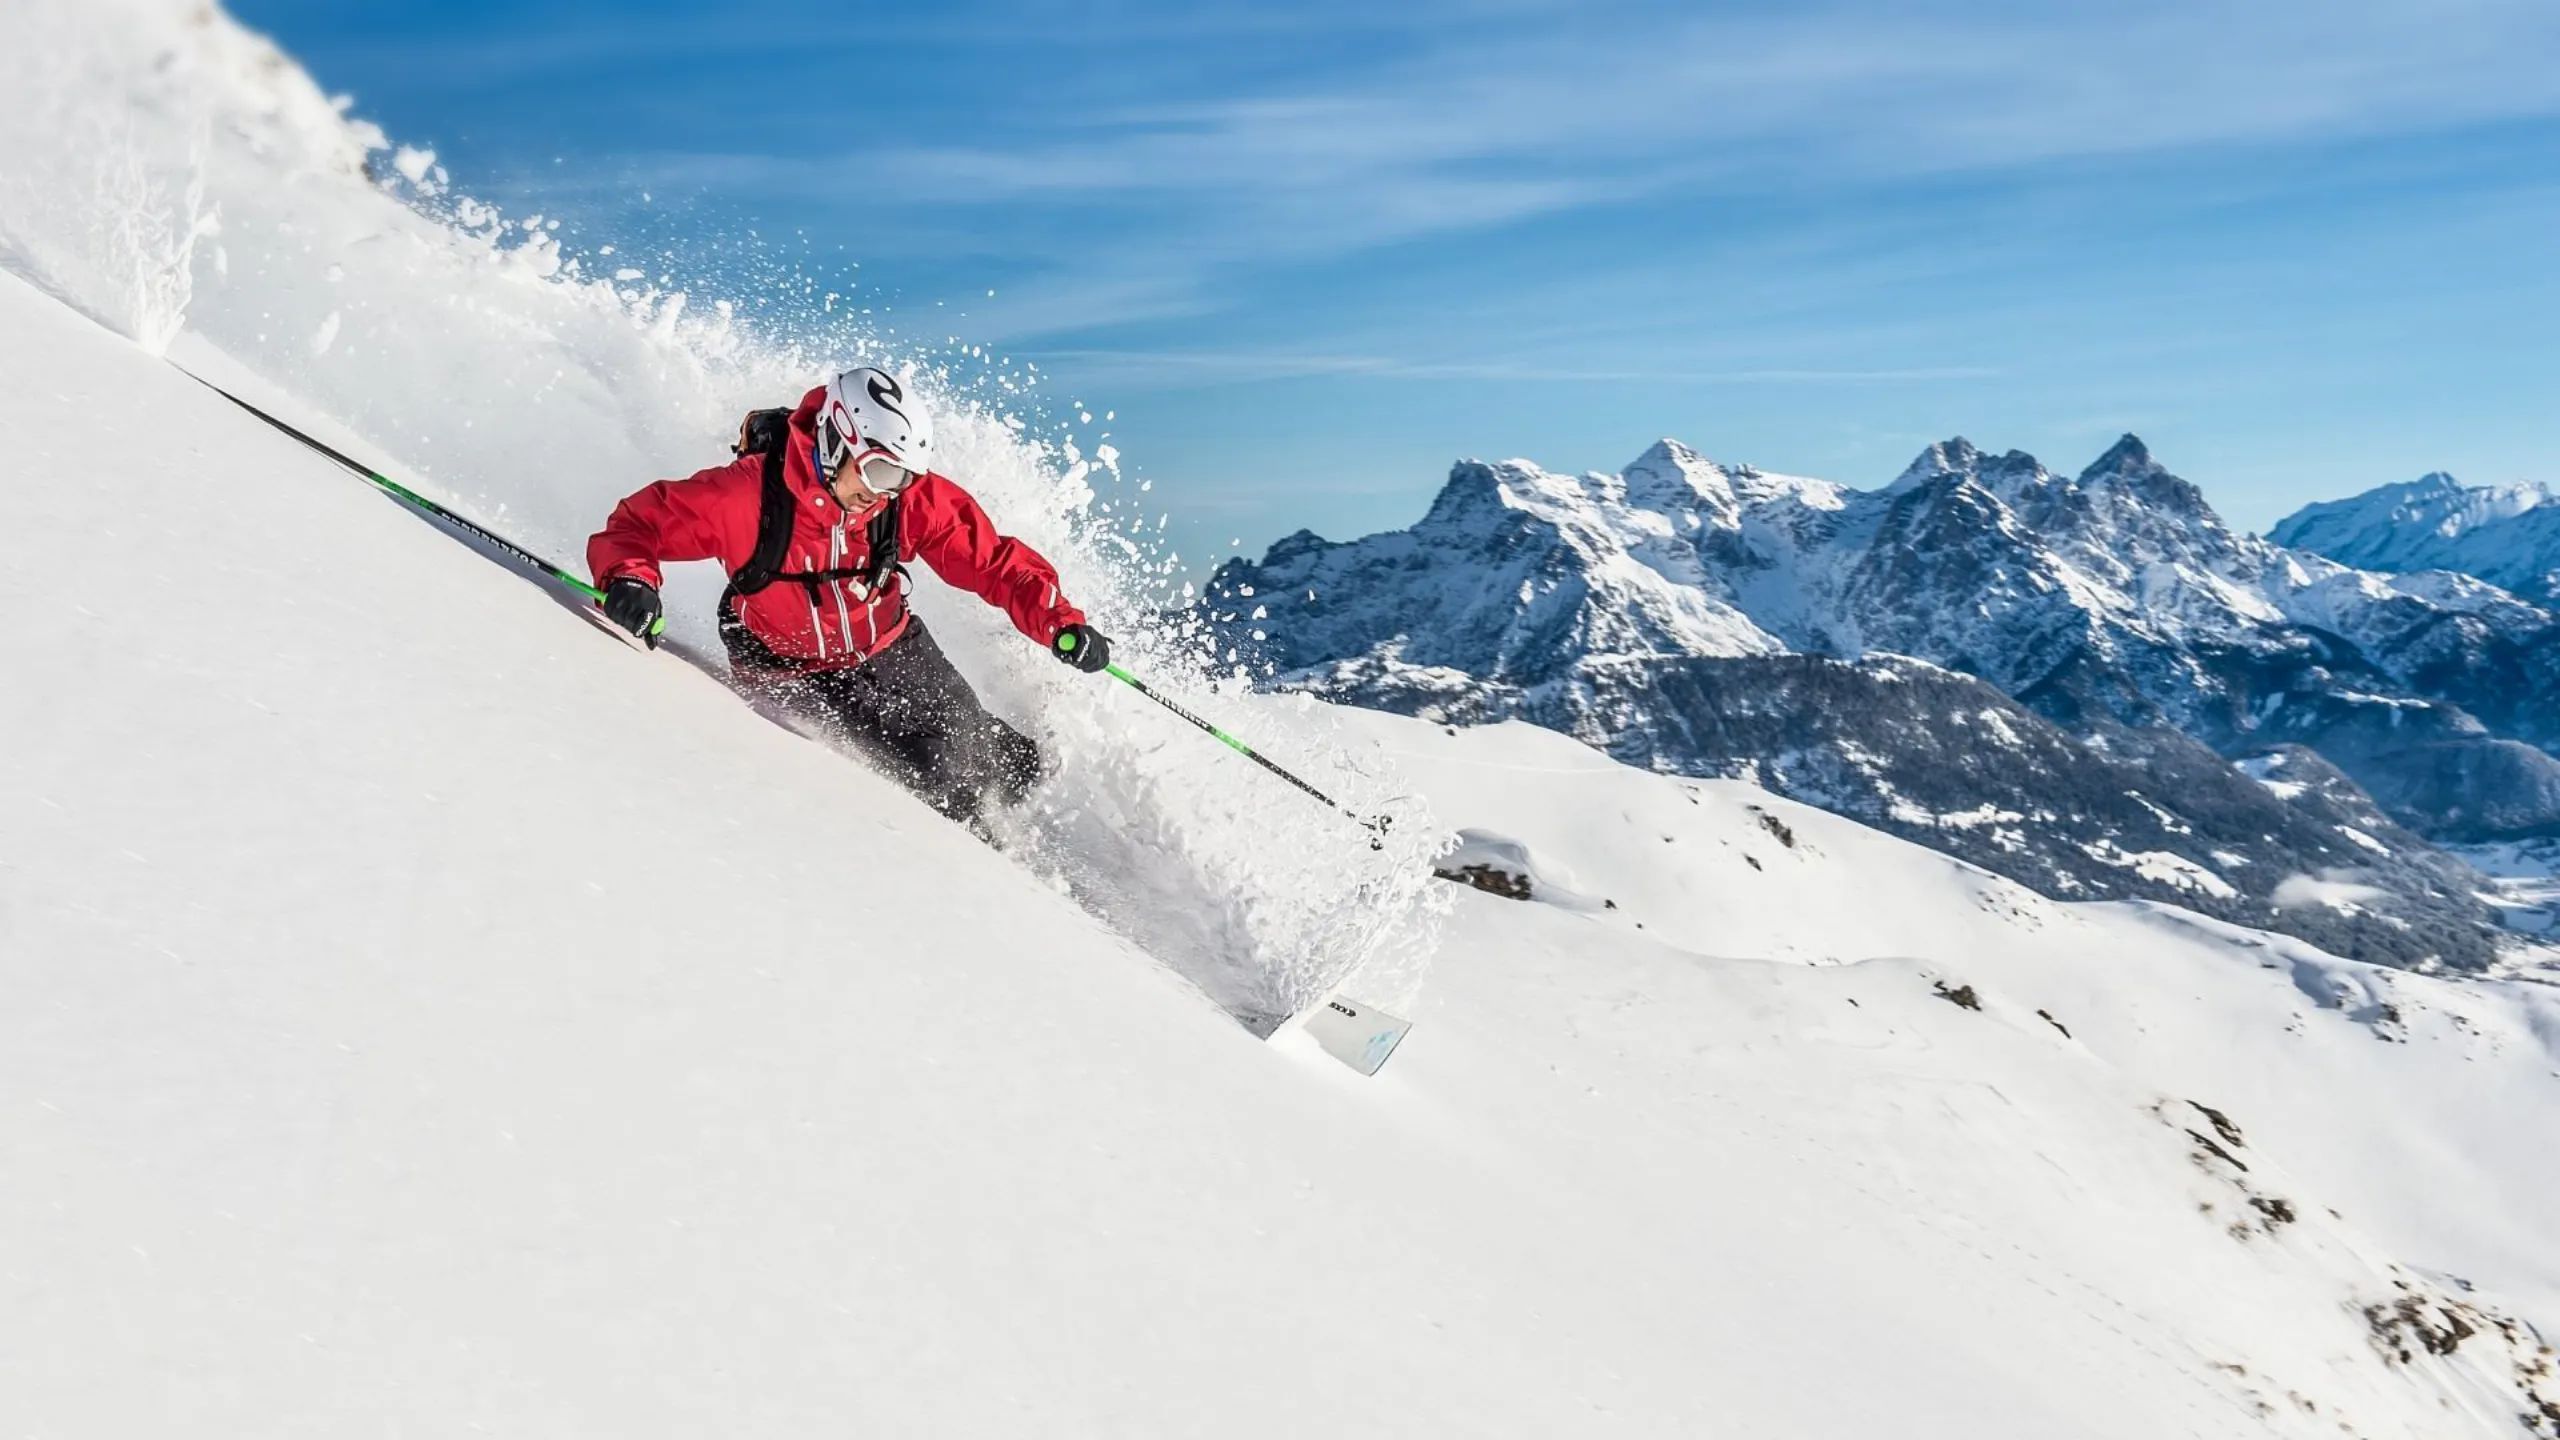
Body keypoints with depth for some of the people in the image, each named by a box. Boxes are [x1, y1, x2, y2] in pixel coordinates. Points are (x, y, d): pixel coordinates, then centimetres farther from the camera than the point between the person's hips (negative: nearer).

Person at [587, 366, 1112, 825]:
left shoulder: (915, 498, -20)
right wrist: (630, 579, -41)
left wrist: (1060, 624, -29)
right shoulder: (747, 494, -28)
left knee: (1010, 765, -2)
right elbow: (638, 524, -19)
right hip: (789, 672, -3)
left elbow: (994, 561, -14)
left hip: (888, 651, 3)